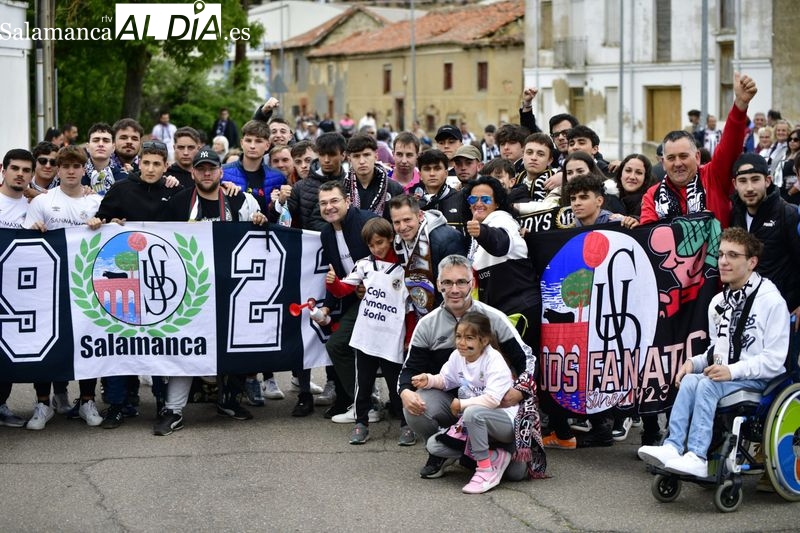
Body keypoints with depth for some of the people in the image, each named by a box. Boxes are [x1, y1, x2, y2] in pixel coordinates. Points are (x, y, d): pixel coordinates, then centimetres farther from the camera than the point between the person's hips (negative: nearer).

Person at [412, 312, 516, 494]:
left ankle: (486, 469, -25)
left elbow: (493, 399, -31)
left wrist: (461, 404, -20)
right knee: (433, 445, -6)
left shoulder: (494, 360, -21)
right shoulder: (457, 356, 1)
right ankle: (494, 457, -5)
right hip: (475, 423, 8)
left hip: (505, 422, -8)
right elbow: (445, 379, 17)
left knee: (473, 413, -40)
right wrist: (429, 380, -5)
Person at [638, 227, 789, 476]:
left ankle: (697, 458, -39)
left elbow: (774, 360, -13)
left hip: (758, 380, -6)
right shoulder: (718, 302, 16)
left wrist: (732, 371, -23)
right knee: (691, 380, -24)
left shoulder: (771, 301, -8)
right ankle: (673, 447, -37)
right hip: (723, 376, 6)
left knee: (707, 385, -31)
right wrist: (695, 362, 1)